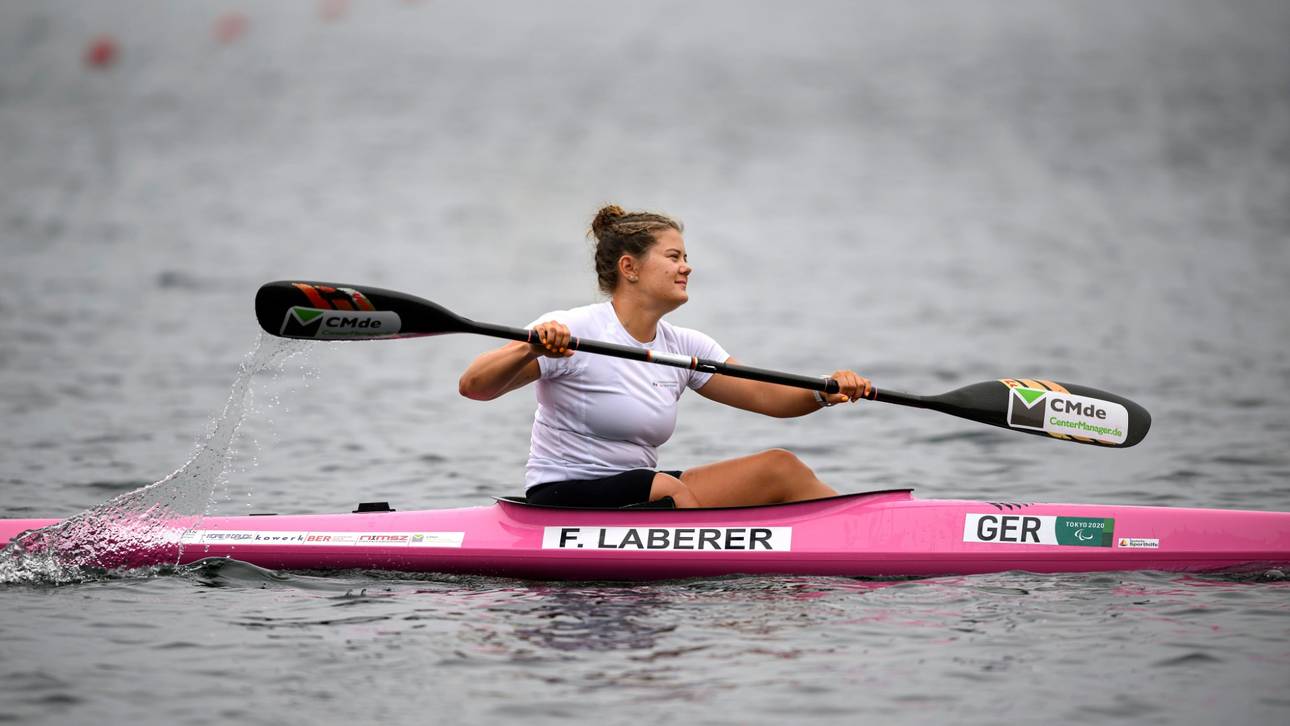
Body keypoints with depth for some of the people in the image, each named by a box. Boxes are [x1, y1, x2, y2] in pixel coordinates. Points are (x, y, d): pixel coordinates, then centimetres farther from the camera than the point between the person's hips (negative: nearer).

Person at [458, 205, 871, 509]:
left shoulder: (683, 347, 10)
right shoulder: (572, 332, -13)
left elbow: (767, 397, 5)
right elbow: (473, 385, -22)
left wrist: (825, 392, -15)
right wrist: (531, 350, -41)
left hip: (642, 500, 7)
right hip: (564, 504, -7)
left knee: (779, 467, -4)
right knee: (669, 489, -35)